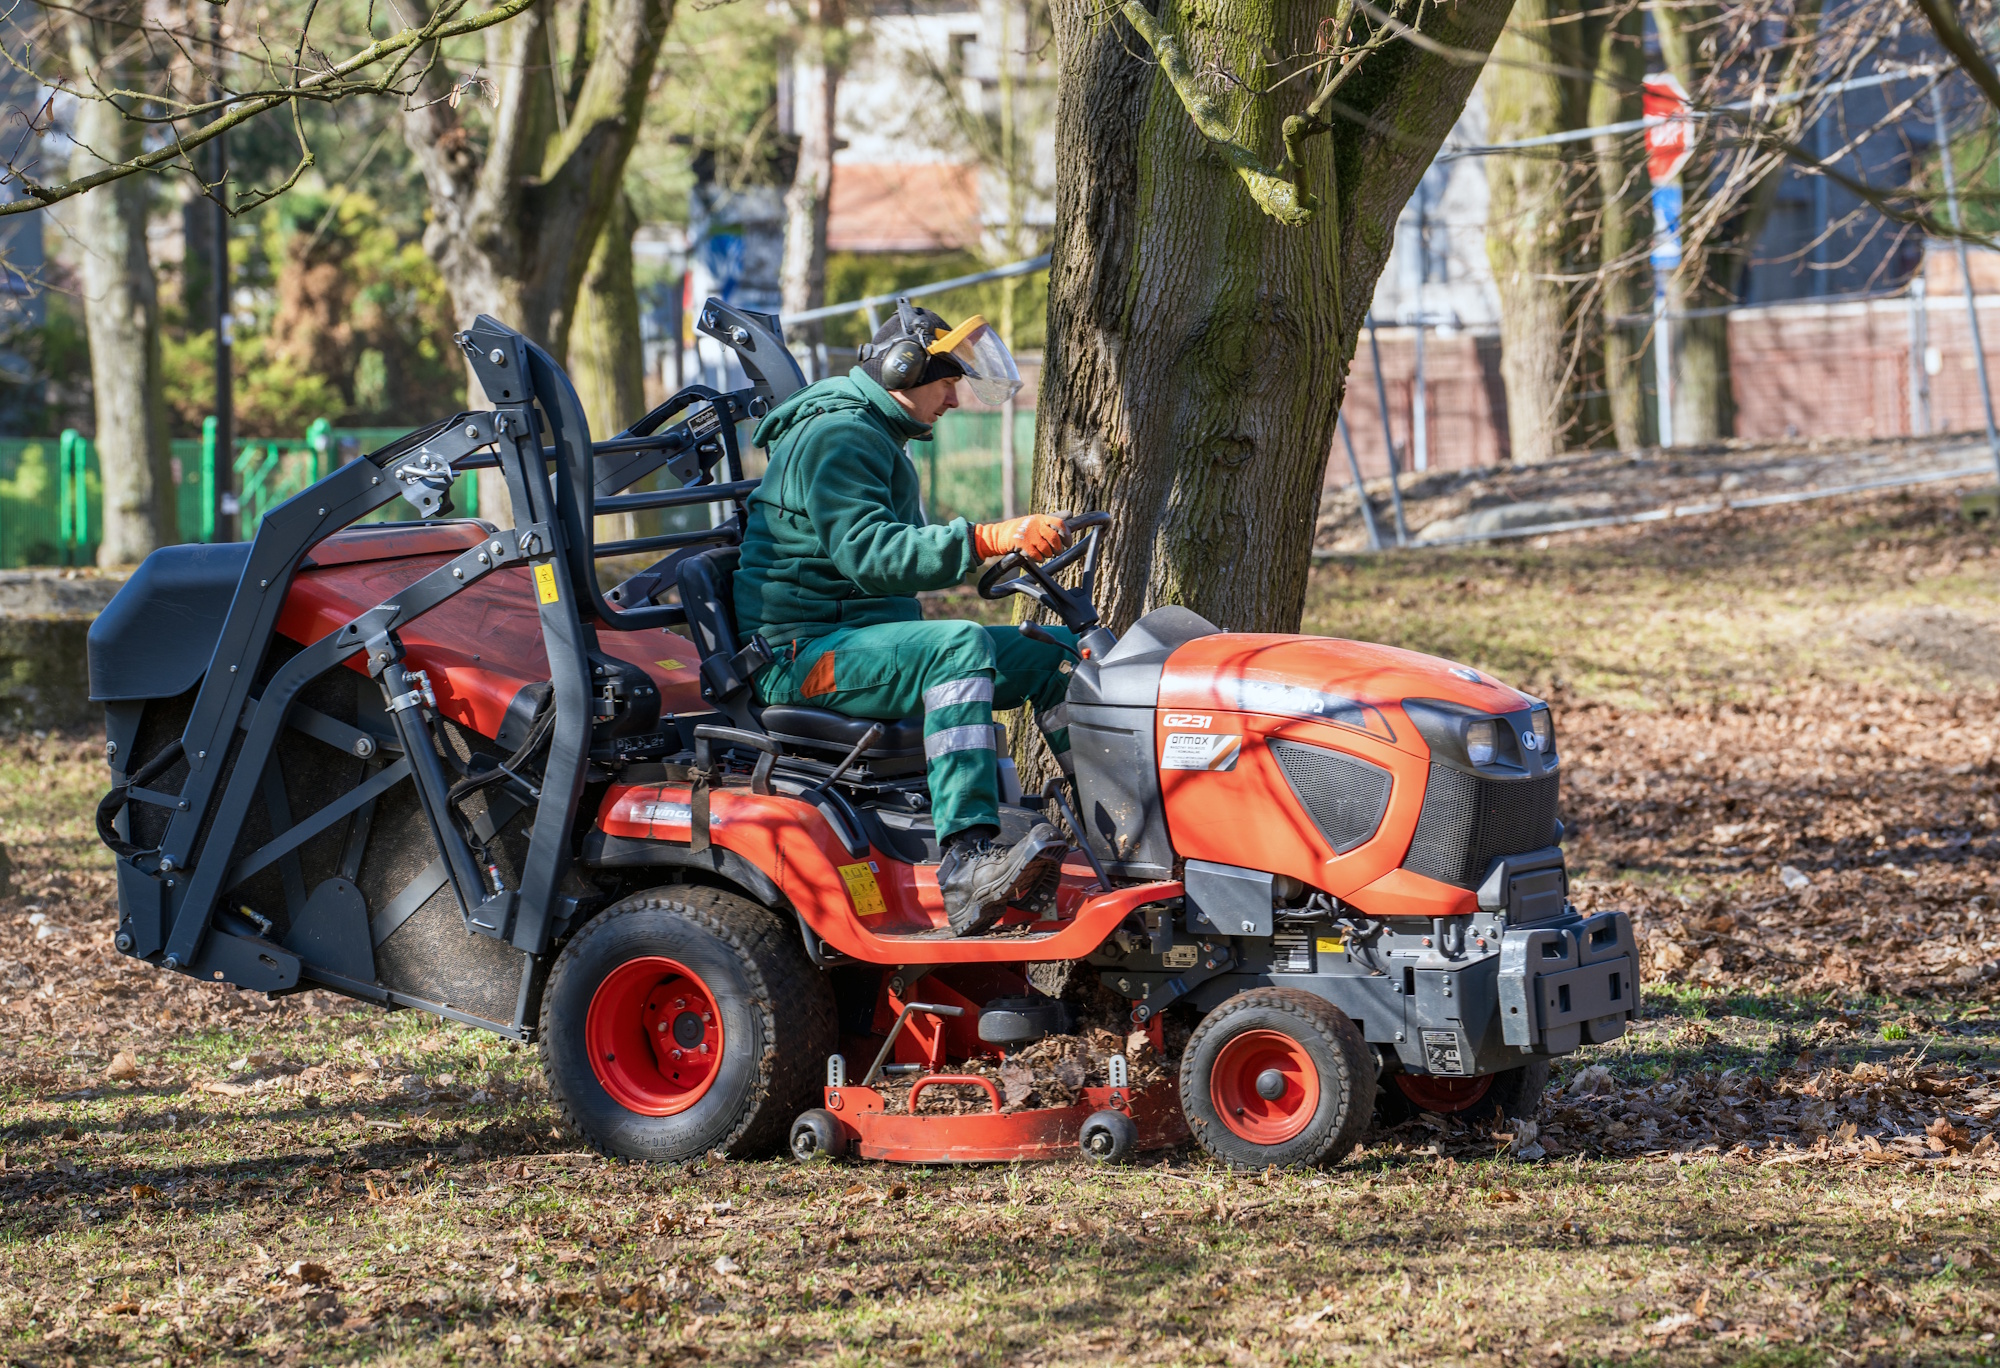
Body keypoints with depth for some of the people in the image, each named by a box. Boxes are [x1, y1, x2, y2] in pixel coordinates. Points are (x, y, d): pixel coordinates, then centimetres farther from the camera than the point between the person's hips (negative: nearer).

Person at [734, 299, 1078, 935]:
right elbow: (868, 554, -27)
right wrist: (988, 538, -36)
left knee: (1057, 650, 2)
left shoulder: (882, 440, 23)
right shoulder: (837, 435, -13)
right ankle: (968, 862, -48)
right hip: (803, 653, -11)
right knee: (960, 646, -36)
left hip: (867, 639, 11)